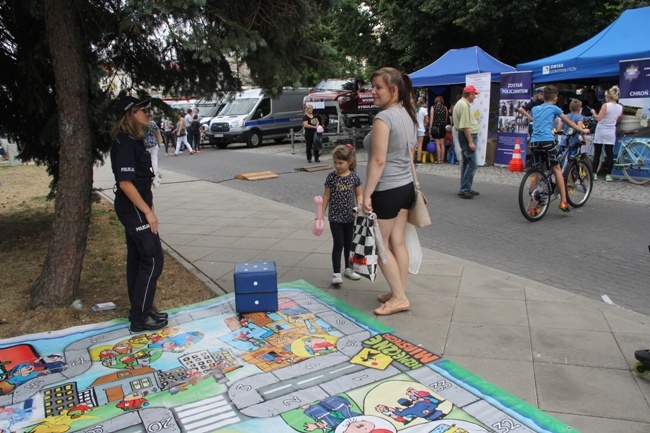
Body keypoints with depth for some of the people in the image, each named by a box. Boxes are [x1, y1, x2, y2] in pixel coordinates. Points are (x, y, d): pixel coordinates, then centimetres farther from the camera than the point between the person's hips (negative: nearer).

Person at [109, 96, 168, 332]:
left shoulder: (131, 141, 12)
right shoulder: (125, 143, -18)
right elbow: (125, 182, -23)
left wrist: (147, 208, 16)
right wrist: (148, 212, -20)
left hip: (134, 208, 10)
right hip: (134, 209, -10)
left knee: (137, 259, 16)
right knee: (152, 260, -5)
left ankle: (140, 310, 28)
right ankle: (140, 318, 4)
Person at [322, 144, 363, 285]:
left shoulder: (354, 177, -4)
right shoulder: (331, 177, -7)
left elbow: (359, 194, 5)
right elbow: (326, 196, -2)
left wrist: (359, 206, -13)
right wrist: (321, 214, -2)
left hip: (350, 217, 3)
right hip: (335, 217, -2)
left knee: (349, 244, 15)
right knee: (338, 244, -4)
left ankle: (348, 269, 31)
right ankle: (336, 273, 3)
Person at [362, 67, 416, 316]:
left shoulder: (384, 118, -18)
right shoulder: (408, 115, 9)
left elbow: (378, 161, -23)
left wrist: (367, 194, -19)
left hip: (387, 190, -9)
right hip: (406, 186, 9)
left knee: (380, 245, 4)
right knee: (398, 242, 13)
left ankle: (399, 297, 9)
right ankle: (399, 294, 23)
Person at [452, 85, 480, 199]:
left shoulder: (461, 103, 16)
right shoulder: (464, 105, -17)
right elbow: (465, 126, -23)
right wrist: (470, 142, -24)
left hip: (466, 136, 11)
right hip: (468, 136, -11)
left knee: (466, 163, 15)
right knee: (472, 164, -11)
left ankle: (465, 189, 22)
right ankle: (464, 190, -10)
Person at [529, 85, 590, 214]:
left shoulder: (535, 109, 22)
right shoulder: (554, 108, 10)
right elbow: (569, 123, 20)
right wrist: (583, 130, 34)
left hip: (534, 142, 4)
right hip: (547, 141, -4)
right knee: (557, 169, 11)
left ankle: (533, 207, 8)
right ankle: (563, 201, 7)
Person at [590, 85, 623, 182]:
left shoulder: (605, 105, -11)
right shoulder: (620, 107, 4)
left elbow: (598, 118, -16)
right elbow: (617, 120, 12)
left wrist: (593, 112, 1)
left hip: (600, 132, -3)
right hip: (611, 133, 4)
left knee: (597, 153, 4)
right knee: (609, 154, 4)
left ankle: (594, 174, 5)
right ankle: (608, 175, 3)